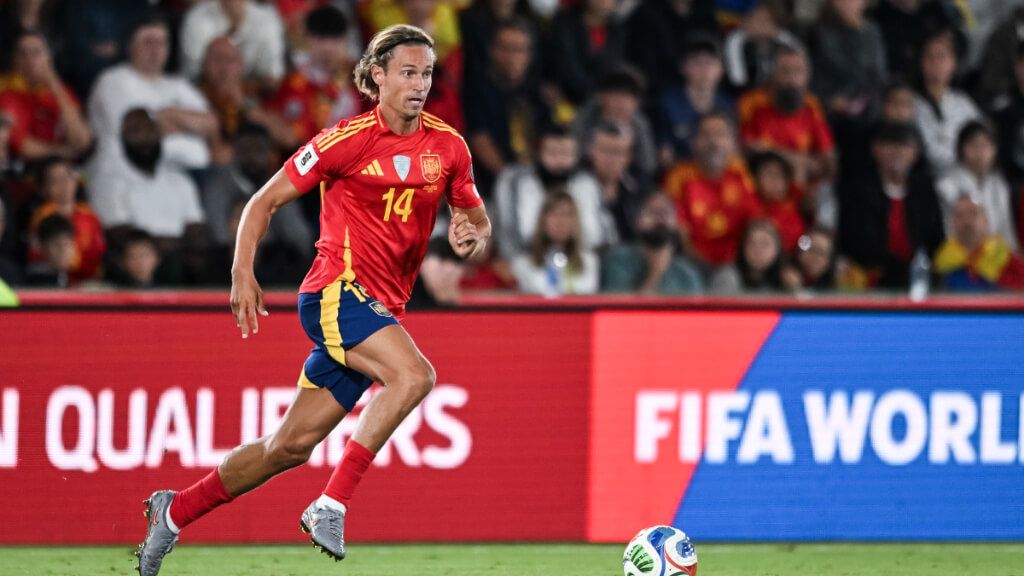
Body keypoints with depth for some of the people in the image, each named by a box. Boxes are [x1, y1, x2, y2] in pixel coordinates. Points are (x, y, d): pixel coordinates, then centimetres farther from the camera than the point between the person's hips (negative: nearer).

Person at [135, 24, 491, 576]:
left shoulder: (448, 146, 7)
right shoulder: (349, 139, -8)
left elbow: (476, 220, 19)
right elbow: (265, 201, -1)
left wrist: (471, 237, -6)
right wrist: (242, 274, -13)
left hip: (382, 309, 6)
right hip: (336, 291, -6)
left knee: (293, 445, 7)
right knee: (413, 375, -31)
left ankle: (176, 510, 23)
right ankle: (331, 504, -28)